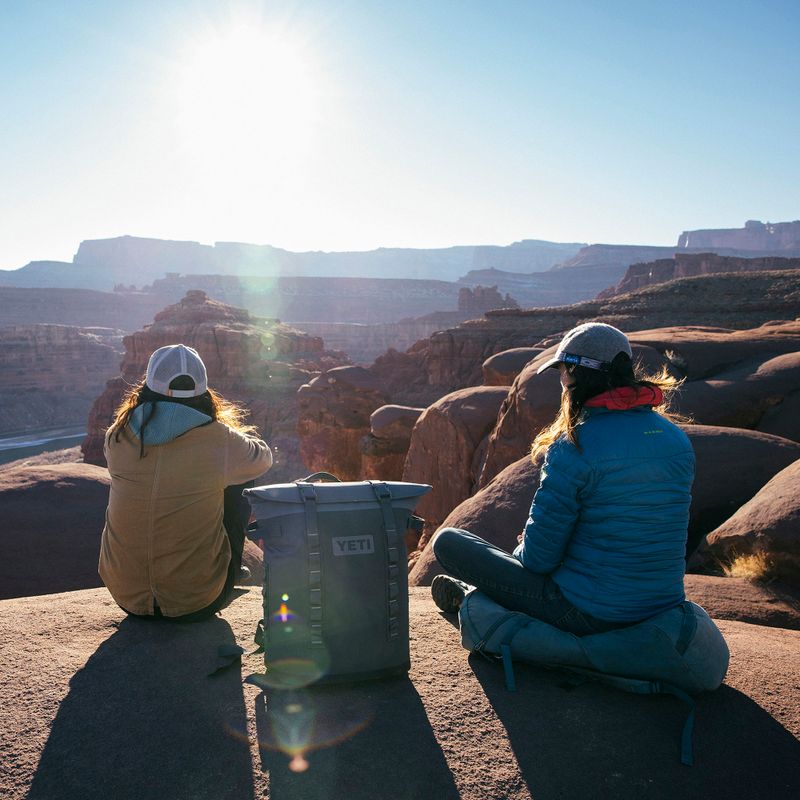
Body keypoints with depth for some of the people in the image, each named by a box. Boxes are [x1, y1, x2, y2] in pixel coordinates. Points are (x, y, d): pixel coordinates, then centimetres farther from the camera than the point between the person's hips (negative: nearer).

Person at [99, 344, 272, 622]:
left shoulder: (118, 437, -6)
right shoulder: (220, 441, -14)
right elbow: (263, 457, 7)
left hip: (127, 598, 3)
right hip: (198, 604, -3)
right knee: (238, 487, 14)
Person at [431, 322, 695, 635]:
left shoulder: (576, 447, -22)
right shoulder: (678, 439, 0)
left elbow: (539, 556, -17)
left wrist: (525, 551, 7)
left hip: (591, 615, -7)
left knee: (448, 541, 5)